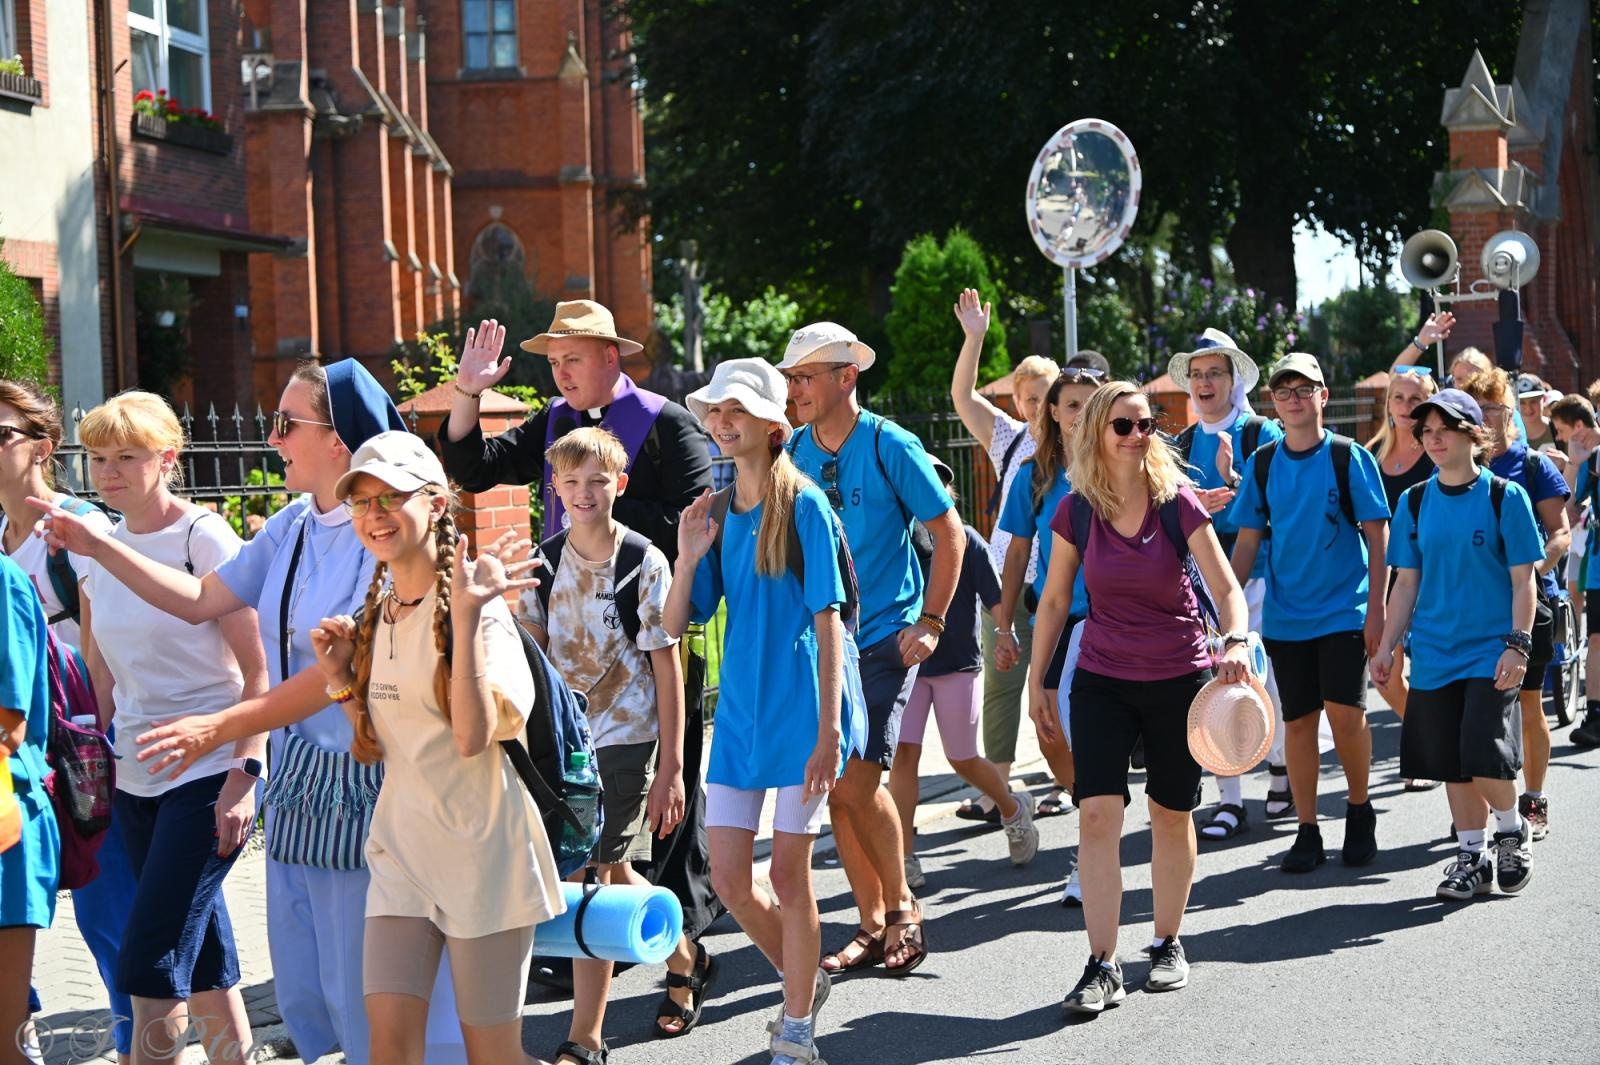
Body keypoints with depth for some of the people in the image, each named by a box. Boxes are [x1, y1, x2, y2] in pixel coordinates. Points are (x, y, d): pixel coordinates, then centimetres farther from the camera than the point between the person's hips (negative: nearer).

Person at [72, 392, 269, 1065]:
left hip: (209, 775, -7)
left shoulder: (204, 538, -10)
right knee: (203, 961, 12)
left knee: (149, 965, -11)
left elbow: (257, 667, -12)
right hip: (134, 779, 7)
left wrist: (244, 775, -17)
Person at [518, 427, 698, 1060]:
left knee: (589, 880, -8)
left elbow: (667, 667, -8)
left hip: (624, 738, -5)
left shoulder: (645, 563, -10)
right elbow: (534, 650, 11)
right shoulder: (545, 562, 3)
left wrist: (671, 767, -10)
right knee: (616, 876, 15)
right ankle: (688, 959, 41)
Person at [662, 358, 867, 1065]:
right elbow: (674, 625, 8)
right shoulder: (717, 514, 8)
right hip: (740, 708, 6)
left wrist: (828, 728, -16)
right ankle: (804, 981, 30)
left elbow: (828, 621, -11)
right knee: (729, 877, 5)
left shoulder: (803, 506, -9)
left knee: (788, 872, 1)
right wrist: (689, 557, -9)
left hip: (801, 707, -5)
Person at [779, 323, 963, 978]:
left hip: (884, 639, -5)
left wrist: (930, 622, -9)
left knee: (858, 782, -12)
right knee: (836, 790, 4)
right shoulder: (793, 454, 4)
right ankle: (873, 926, 16)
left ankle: (902, 906, 9)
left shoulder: (889, 446, -9)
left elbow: (948, 531, -4)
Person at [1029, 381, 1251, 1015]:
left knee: (1171, 814, 9)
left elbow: (1226, 587, -13)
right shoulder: (1077, 511, -5)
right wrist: (1036, 680, 7)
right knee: (1098, 812, -12)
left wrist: (1235, 642, -32)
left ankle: (1168, 944, 28)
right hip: (1102, 681, 1)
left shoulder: (1178, 503, -10)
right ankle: (1102, 967, -10)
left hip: (1178, 681, -1)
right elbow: (1054, 600, 6)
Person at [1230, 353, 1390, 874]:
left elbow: (1377, 535, -4)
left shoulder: (1349, 457, -4)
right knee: (1298, 721, 4)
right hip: (1284, 615, 3)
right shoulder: (1262, 464, 5)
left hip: (1344, 611, -3)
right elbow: (1247, 542, 9)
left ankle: (1360, 810, 12)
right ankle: (1307, 832, 13)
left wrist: (1376, 607, -9)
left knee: (1345, 711, -11)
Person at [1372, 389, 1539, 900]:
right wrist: (1386, 646, 5)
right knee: (1451, 762, 5)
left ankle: (1511, 829, 13)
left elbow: (1523, 580, -4)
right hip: (1434, 652, 4)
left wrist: (1517, 645, -13)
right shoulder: (1415, 502, 7)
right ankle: (1472, 857, 19)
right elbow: (1407, 583, 11)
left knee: (1483, 753, -14)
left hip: (1490, 650, -4)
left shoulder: (1505, 497, -4)